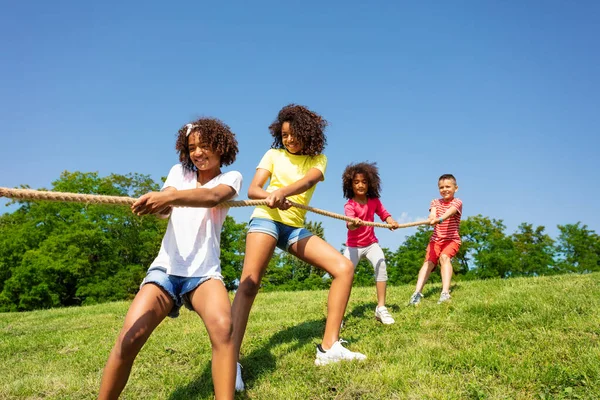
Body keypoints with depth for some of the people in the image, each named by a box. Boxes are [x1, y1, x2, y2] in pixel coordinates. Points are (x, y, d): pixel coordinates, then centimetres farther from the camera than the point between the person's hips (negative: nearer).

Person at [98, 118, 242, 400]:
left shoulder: (231, 177, 5)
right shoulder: (179, 172, 14)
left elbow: (212, 197, -20)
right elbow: (165, 209, -5)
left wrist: (168, 197, -38)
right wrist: (155, 203, -30)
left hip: (204, 271, -2)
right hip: (166, 268, 2)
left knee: (223, 326, -32)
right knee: (129, 338, -16)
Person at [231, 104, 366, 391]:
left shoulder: (318, 159, 10)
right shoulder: (274, 155, 8)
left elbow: (309, 180, -14)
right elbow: (252, 190, -4)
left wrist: (282, 192, -36)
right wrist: (271, 197, -28)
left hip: (296, 227, 3)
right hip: (266, 219, -3)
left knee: (344, 268, -12)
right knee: (249, 283, -24)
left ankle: (329, 348, -10)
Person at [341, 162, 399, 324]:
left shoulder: (374, 201, -1)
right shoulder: (350, 205, -16)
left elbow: (384, 214, -1)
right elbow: (349, 224, -32)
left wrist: (391, 222, -24)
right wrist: (354, 223, -56)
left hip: (371, 243, 3)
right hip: (353, 245, -2)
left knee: (381, 264, -24)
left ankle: (381, 308, -13)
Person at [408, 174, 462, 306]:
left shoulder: (457, 202, -2)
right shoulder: (435, 202, 11)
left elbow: (450, 212, -26)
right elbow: (433, 213, -13)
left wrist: (439, 219, -49)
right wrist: (432, 218, -40)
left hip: (452, 239, -3)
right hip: (436, 239, 3)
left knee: (444, 257, -30)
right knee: (428, 261, -17)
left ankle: (445, 292, -37)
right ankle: (417, 292, -27)